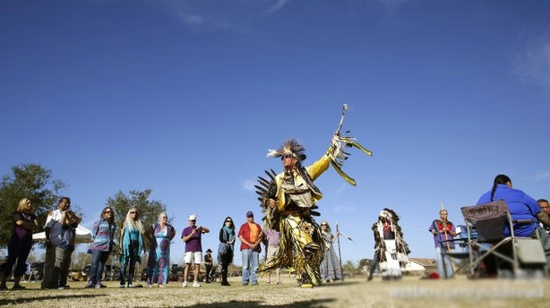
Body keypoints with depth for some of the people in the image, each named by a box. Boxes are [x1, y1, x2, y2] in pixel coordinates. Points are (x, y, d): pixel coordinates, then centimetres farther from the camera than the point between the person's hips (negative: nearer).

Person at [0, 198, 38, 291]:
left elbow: (36, 226, 5)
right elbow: (19, 222, -13)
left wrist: (25, 225, -7)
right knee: (11, 260, -9)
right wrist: (30, 224, 0)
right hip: (16, 239, -4)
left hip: (27, 241, 5)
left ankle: (16, 284, -2)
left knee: (22, 262, -1)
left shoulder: (32, 216, 19)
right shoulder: (16, 213, 6)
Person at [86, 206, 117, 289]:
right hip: (98, 246, -5)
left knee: (102, 264, 7)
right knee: (95, 263, -10)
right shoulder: (98, 222, 0)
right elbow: (93, 233, 2)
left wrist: (114, 242, 8)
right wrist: (94, 241, -1)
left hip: (108, 247, 5)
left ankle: (98, 282, 11)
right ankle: (91, 281, -9)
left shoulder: (113, 224, 14)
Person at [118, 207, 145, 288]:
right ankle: (122, 282, -2)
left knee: (133, 265, 4)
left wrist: (143, 245, 11)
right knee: (124, 264, -5)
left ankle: (130, 282, 7)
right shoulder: (126, 223, 4)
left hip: (136, 245, 4)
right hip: (127, 245, -4)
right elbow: (121, 234, -1)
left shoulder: (139, 223, 13)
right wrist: (120, 245, -10)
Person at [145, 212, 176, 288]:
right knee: (152, 264, -2)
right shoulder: (155, 226, -10)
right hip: (155, 249, -4)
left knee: (163, 265, 2)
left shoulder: (169, 226, 1)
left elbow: (173, 232, 21)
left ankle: (160, 283, 6)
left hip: (165, 250, 4)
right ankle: (149, 282, 4)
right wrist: (151, 240, -2)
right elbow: (146, 233, 0)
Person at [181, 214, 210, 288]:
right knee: (188, 265, -9)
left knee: (197, 266, -1)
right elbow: (184, 239, -3)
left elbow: (208, 230, 0)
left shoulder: (198, 228, 16)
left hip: (198, 250, 2)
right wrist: (192, 234, -16)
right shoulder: (185, 230, 11)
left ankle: (195, 282, 3)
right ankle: (185, 282, -9)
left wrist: (201, 227, -19)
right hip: (189, 250, -2)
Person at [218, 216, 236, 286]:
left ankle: (224, 281, 4)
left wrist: (232, 241, -6)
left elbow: (233, 239, 16)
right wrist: (228, 242, -12)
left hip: (230, 249, 5)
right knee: (224, 265, -11)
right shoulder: (222, 230, 5)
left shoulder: (232, 230, 19)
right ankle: (224, 281, -12)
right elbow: (221, 239, -6)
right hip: (223, 249, -5)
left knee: (226, 265, 3)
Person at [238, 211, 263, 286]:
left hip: (255, 247, 2)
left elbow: (261, 236, 12)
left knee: (255, 265, -1)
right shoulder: (243, 226, 11)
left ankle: (254, 281, 1)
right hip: (246, 247, -2)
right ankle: (245, 281, -4)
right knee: (246, 265, -6)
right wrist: (249, 244, -9)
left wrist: (256, 244, -6)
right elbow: (240, 237, 2)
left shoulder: (257, 226, 18)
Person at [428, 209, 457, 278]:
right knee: (440, 261, -10)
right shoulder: (435, 222, 16)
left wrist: (449, 230, -3)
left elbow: (455, 234, 15)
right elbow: (433, 231, 5)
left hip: (449, 245, 2)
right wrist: (441, 231, -6)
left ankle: (450, 276, -4)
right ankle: (442, 276, -9)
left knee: (449, 261, -5)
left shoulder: (450, 224, 22)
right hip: (439, 244, -2)